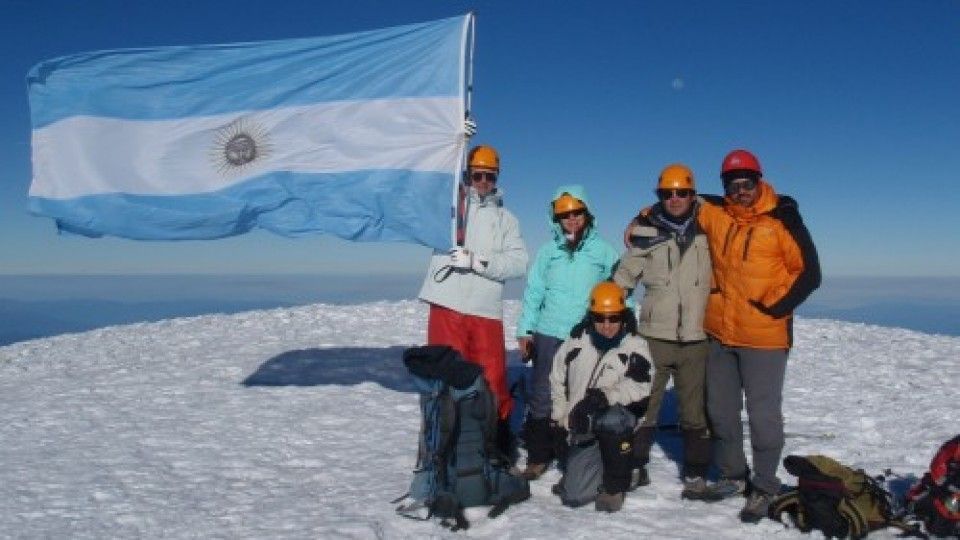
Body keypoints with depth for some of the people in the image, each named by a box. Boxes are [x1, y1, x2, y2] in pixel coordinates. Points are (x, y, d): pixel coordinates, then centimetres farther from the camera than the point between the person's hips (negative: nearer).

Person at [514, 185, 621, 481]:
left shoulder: (604, 252, 4)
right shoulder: (548, 251, 6)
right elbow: (533, 292, 5)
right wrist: (525, 330, -1)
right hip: (549, 335, 1)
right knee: (542, 397, 2)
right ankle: (538, 457, 14)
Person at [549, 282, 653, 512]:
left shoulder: (635, 346, -5)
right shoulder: (576, 343, 3)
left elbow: (639, 386, -18)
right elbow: (557, 379, 15)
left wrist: (606, 395, -32)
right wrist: (561, 417, 11)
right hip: (581, 427, 3)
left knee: (613, 421, -40)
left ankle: (614, 488, -18)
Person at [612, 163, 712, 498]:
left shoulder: (707, 230, 3)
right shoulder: (648, 233, 0)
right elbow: (624, 277, 7)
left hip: (695, 338, 1)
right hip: (654, 335, 0)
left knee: (694, 409, 11)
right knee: (644, 404, 8)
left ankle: (696, 473, 24)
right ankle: (636, 465, 24)